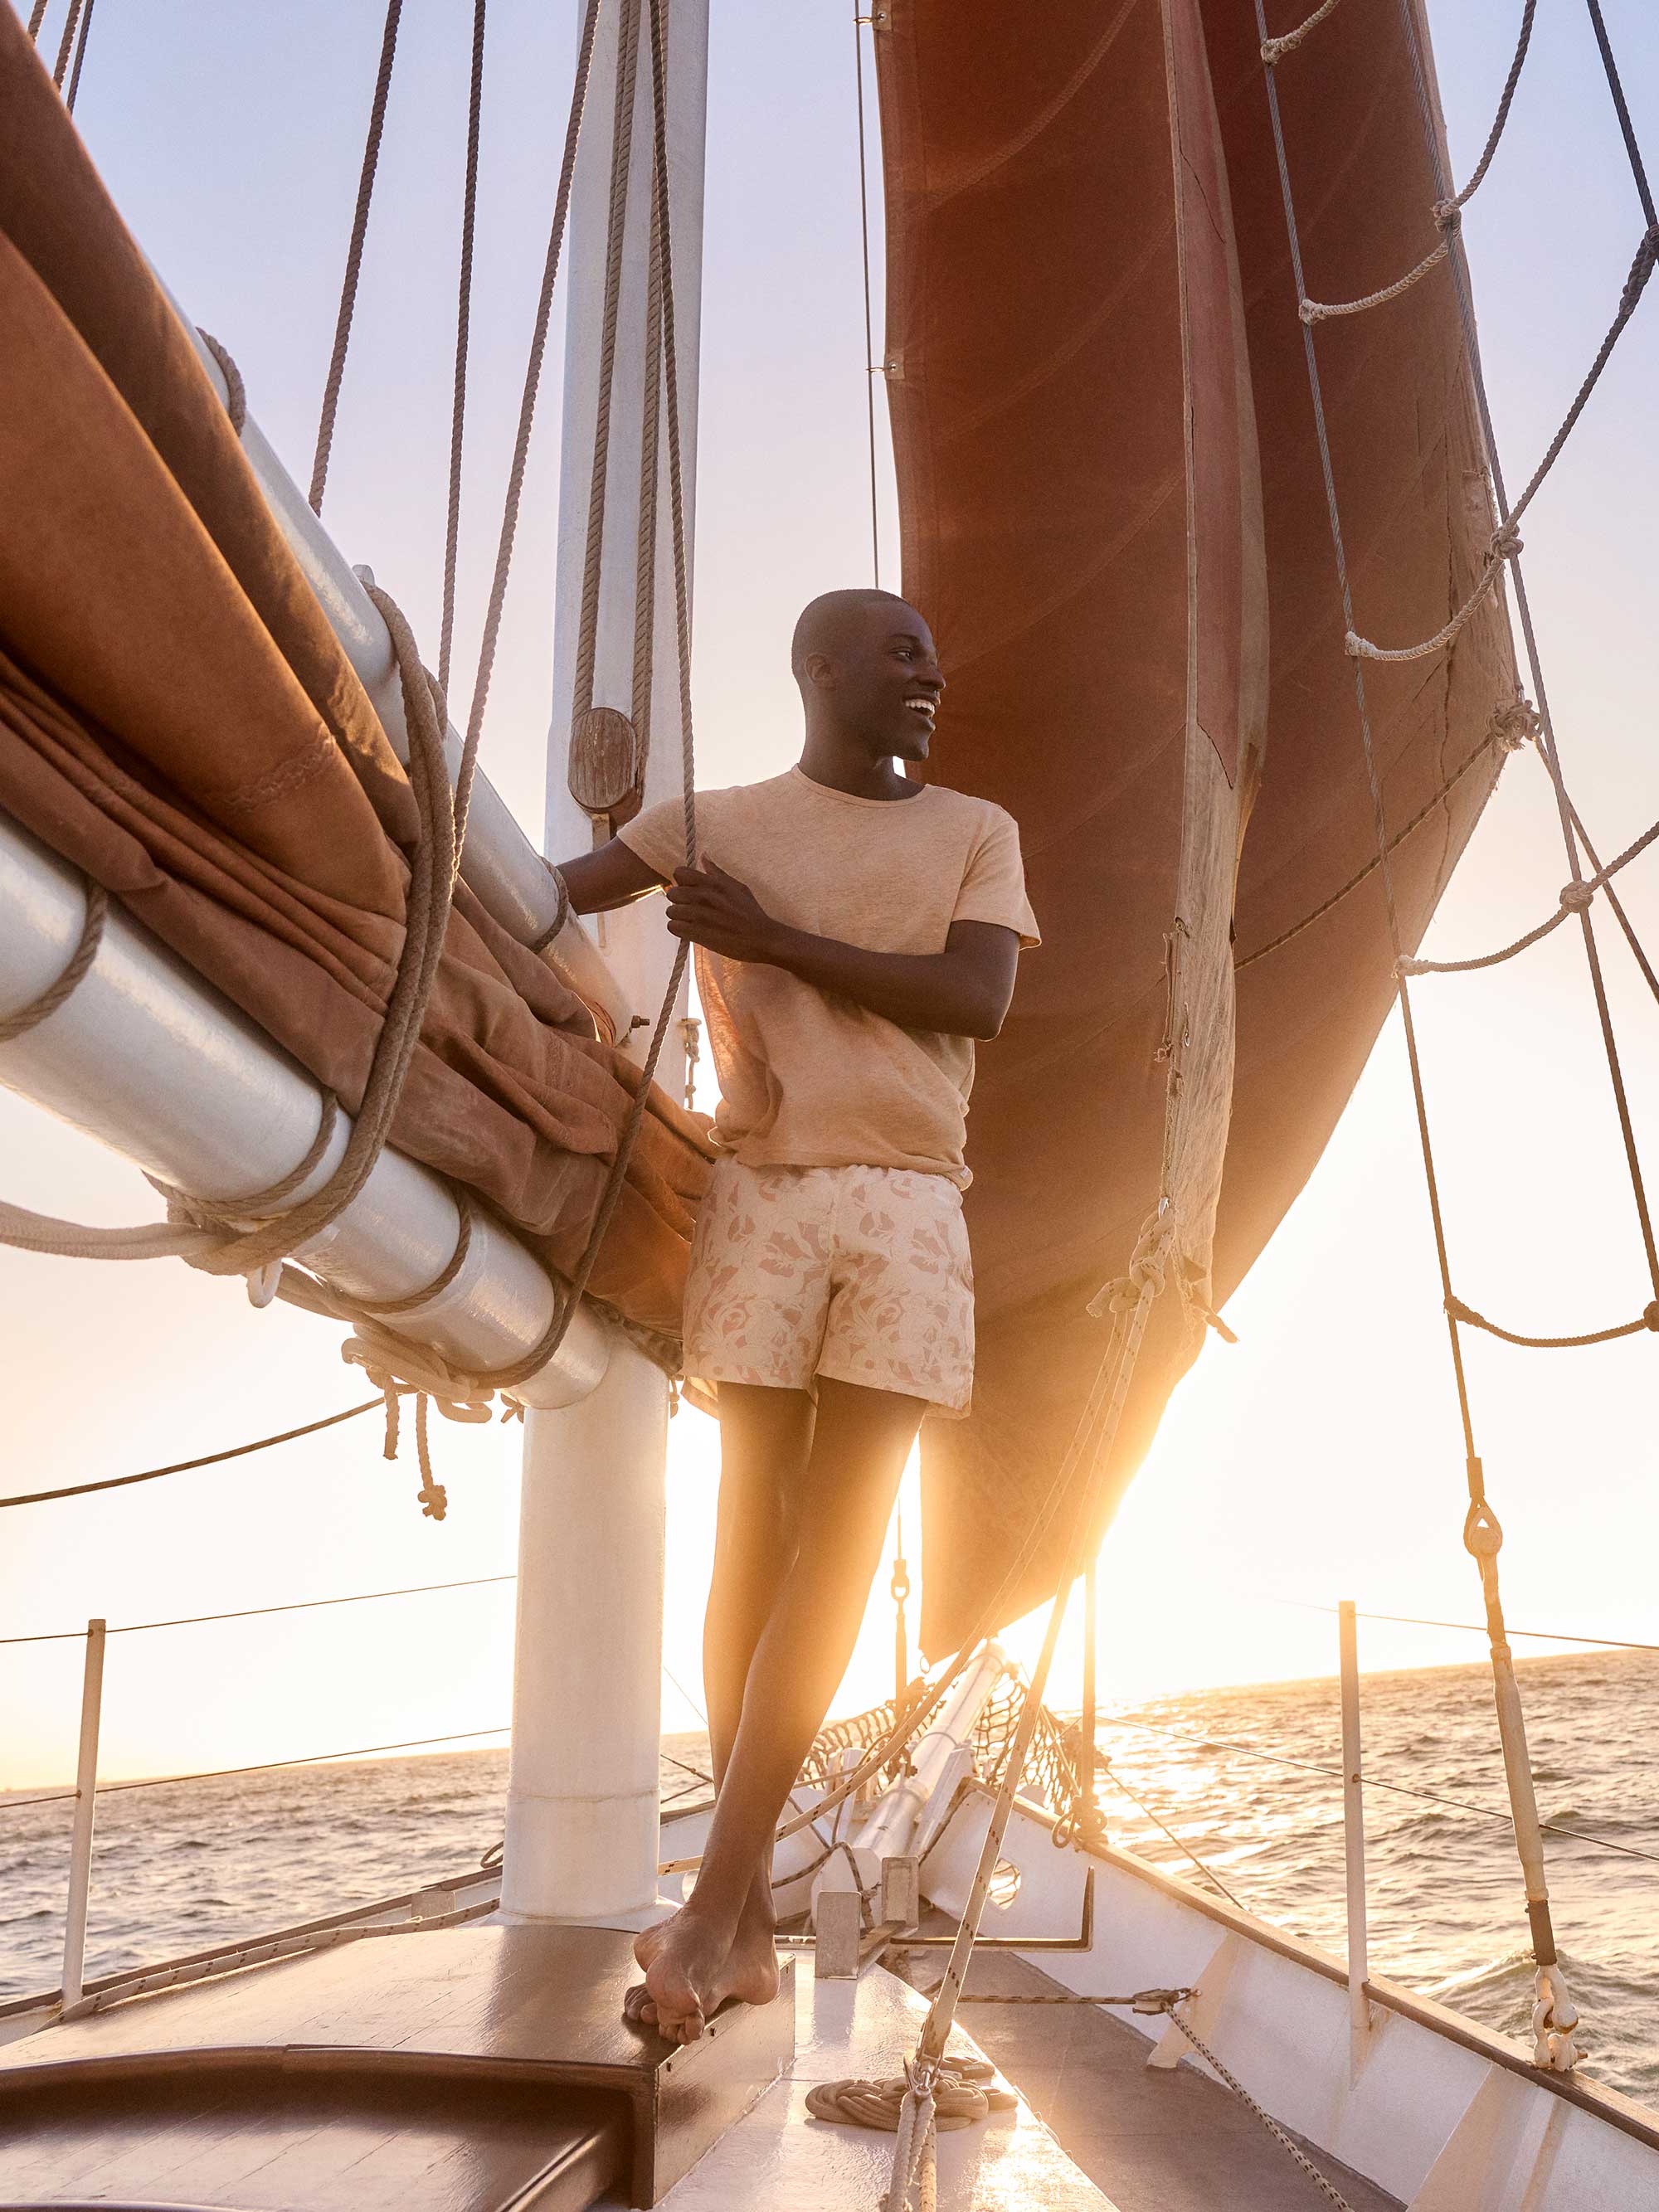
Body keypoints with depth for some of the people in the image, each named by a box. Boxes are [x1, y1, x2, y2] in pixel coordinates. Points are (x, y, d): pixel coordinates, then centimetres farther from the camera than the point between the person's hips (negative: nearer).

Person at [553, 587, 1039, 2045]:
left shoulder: (977, 831, 15)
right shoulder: (717, 822, 13)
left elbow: (978, 998, -2)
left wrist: (776, 940, -5)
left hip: (910, 1208, 1)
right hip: (762, 1196, -1)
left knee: (838, 1541, -7)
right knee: (759, 1532, -1)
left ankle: (712, 1904, -3)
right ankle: (748, 1925, 7)